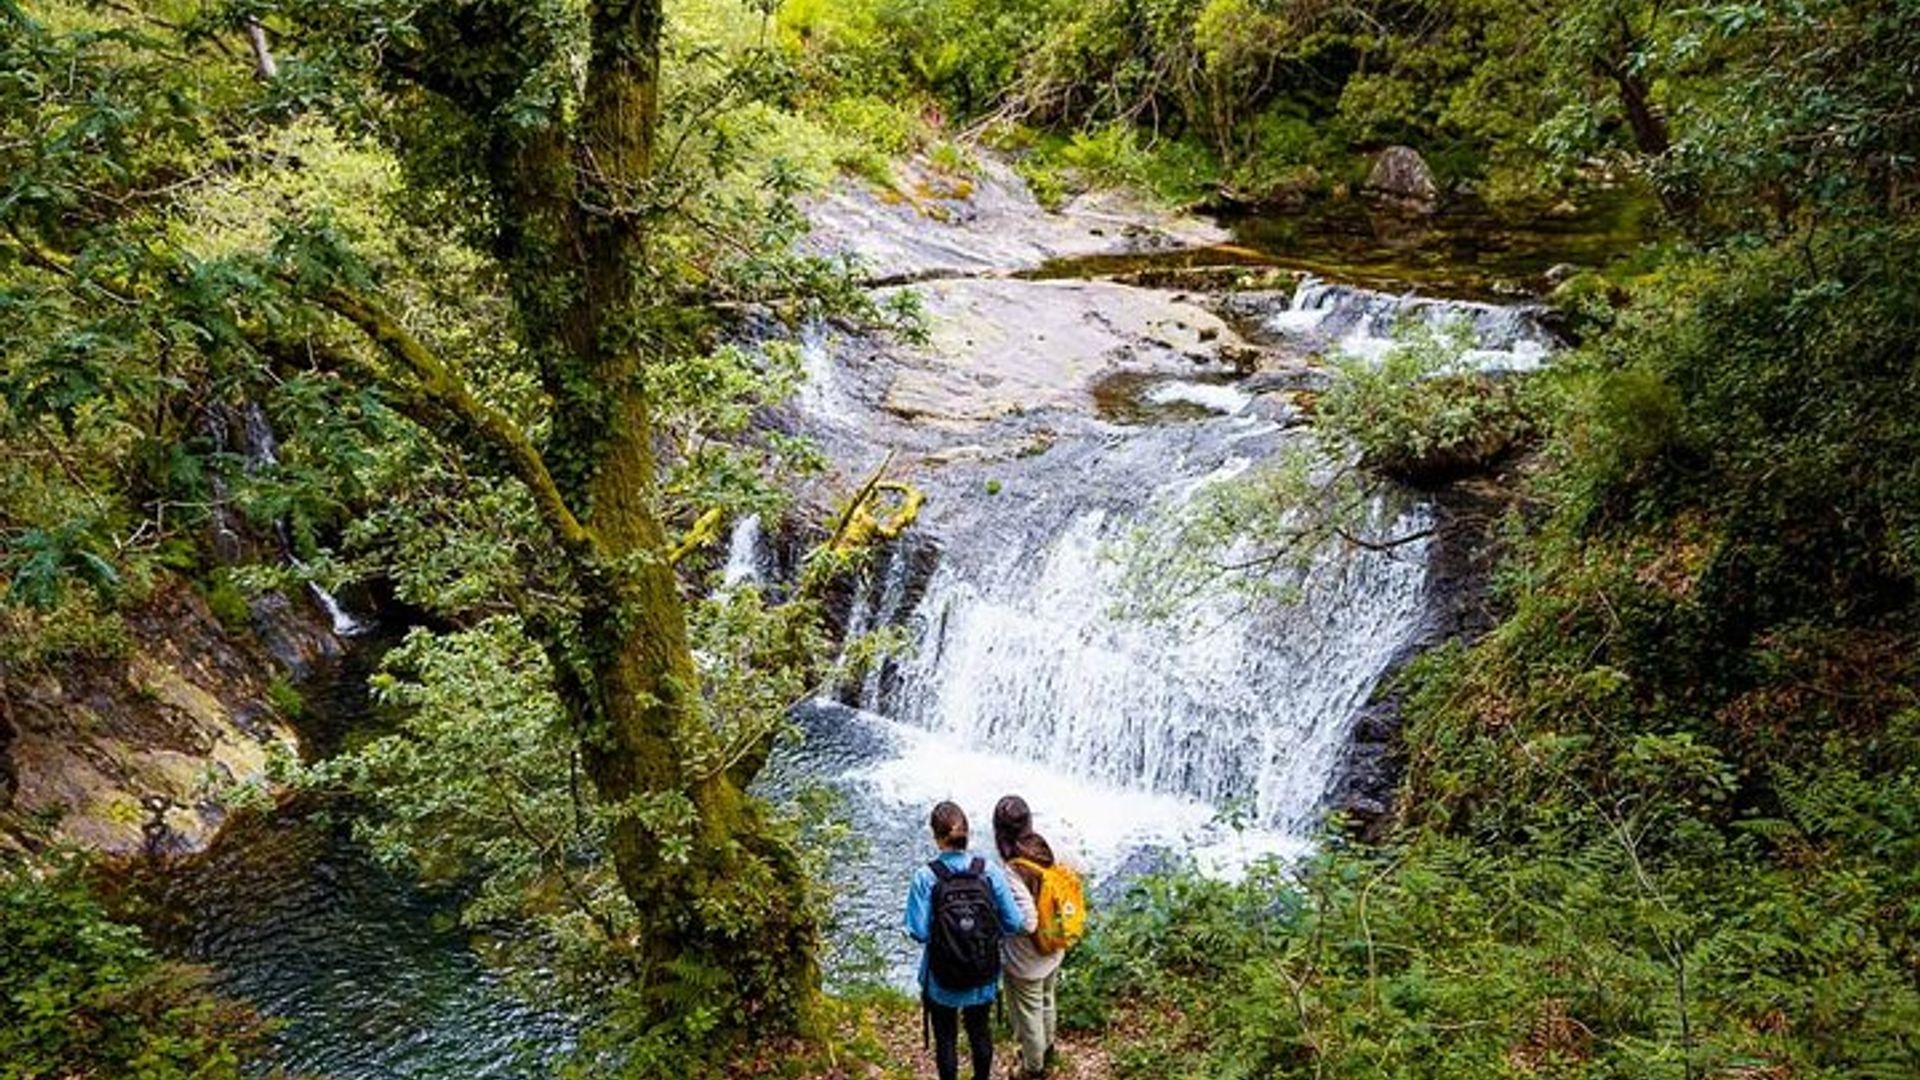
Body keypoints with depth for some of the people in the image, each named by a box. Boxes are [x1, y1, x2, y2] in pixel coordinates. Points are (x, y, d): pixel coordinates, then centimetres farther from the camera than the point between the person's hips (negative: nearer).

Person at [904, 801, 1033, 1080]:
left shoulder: (925, 877, -20)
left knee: (945, 1037, 20)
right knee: (980, 1029, 27)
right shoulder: (990, 871, -15)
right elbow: (1013, 923, -12)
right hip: (984, 975, 2)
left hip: (942, 980, -2)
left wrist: (940, 928, 1)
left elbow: (919, 932, -20)